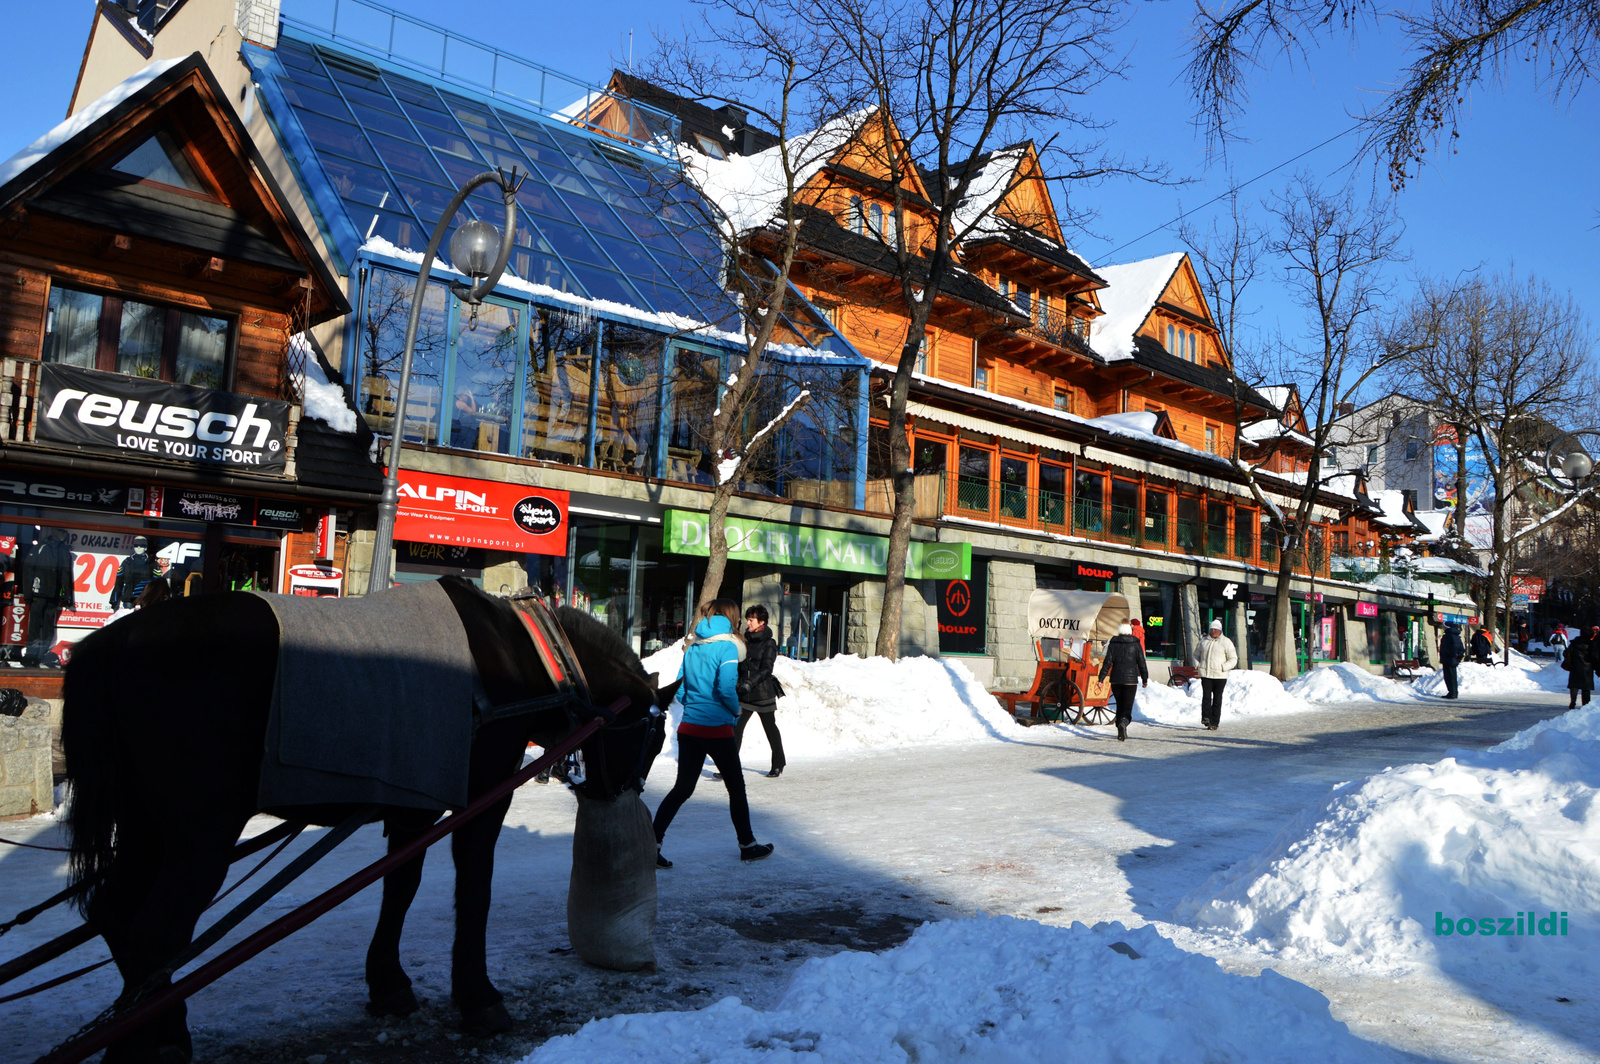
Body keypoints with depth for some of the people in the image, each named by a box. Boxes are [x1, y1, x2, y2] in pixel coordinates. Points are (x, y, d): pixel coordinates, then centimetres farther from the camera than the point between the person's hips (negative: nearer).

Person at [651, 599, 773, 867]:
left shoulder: (692, 647, 10)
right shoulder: (727, 646, -10)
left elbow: (680, 690, 10)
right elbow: (726, 687, -20)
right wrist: (736, 710, -4)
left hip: (688, 727, 6)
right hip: (717, 729, -6)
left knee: (682, 787, 11)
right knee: (736, 787, 11)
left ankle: (652, 843, 1)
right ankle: (748, 845, 24)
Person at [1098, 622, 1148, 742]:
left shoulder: (1113, 644, 3)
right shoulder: (1136, 645, 2)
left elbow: (1107, 662, -3)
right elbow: (1142, 663, 2)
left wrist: (1101, 678, -2)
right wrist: (1145, 679, 12)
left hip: (1116, 680, 2)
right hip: (1130, 680, -2)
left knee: (1120, 705, 15)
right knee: (1127, 707, -2)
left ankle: (1121, 733, 14)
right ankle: (1123, 723, -33)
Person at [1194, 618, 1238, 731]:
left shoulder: (1226, 642, 0)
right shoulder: (1204, 641, 11)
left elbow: (1233, 659, 0)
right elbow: (1196, 654, 25)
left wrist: (1223, 668, -14)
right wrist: (1198, 665, 6)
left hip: (1220, 676, -2)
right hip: (1205, 675, 2)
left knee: (1217, 699, 2)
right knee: (1206, 696, -13)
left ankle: (1214, 723, 7)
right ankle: (1206, 718, -20)